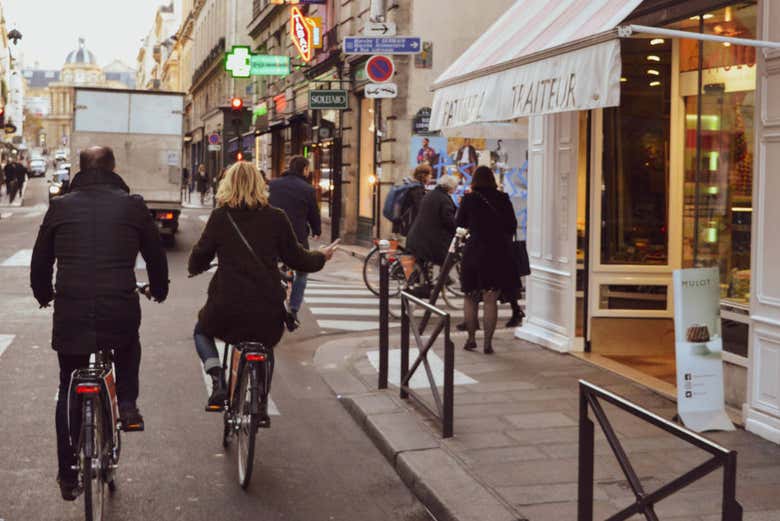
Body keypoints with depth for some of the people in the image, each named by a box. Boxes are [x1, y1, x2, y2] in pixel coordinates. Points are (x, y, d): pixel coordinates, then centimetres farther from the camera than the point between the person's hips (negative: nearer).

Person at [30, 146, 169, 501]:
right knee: (129, 347, 35)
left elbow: (40, 262, 14)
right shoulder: (132, 205, 3)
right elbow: (156, 256, 13)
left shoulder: (60, 206, 6)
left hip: (70, 317, 1)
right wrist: (159, 290, 33)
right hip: (121, 316, -1)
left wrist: (44, 295, 34)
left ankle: (68, 476, 19)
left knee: (68, 392, 17)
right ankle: (128, 405, 15)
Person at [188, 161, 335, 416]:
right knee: (265, 347, 32)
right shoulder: (276, 218, 0)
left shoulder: (220, 216, -2)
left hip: (227, 307, -1)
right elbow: (296, 258, 6)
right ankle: (261, 404, 26)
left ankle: (219, 382, 5)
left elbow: (200, 255, 4)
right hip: (267, 309, 2)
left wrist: (195, 268, 27)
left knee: (202, 331, 29)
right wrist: (320, 257, 26)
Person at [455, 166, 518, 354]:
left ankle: (471, 338, 16)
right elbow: (512, 225, 5)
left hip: (475, 251, -1)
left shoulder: (469, 199, -5)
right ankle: (488, 342, 3)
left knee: (470, 298, 15)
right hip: (499, 252, 1)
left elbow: (459, 223, 8)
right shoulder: (503, 199, -2)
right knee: (491, 300, 3)